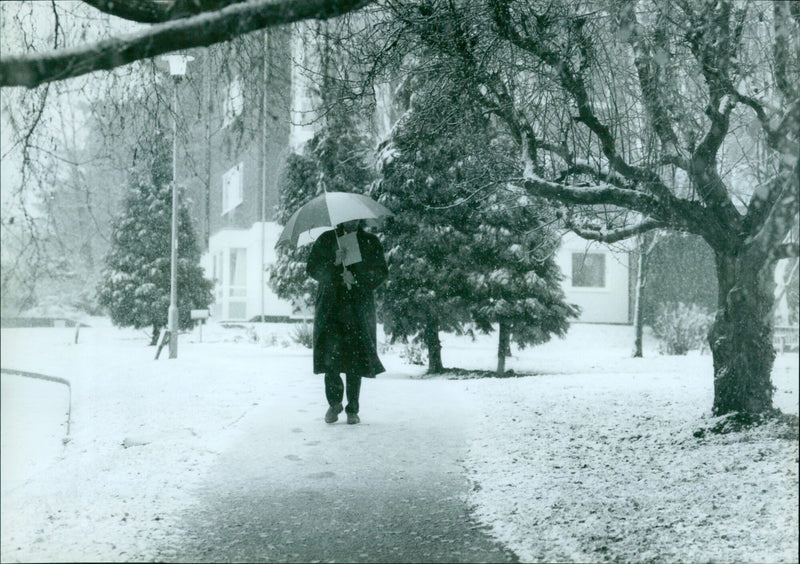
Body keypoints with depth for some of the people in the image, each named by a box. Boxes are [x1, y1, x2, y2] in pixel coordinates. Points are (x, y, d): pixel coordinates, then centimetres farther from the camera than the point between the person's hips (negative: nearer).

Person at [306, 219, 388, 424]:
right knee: (329, 354, -11)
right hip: (330, 307, 0)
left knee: (355, 360, -3)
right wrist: (334, 263, -11)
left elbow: (381, 273, 7)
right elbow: (312, 268, 6)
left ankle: (352, 410, 9)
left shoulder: (371, 242, 13)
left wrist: (357, 279, -8)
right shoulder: (326, 240, 13)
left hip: (358, 309, 0)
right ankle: (334, 403, 10)